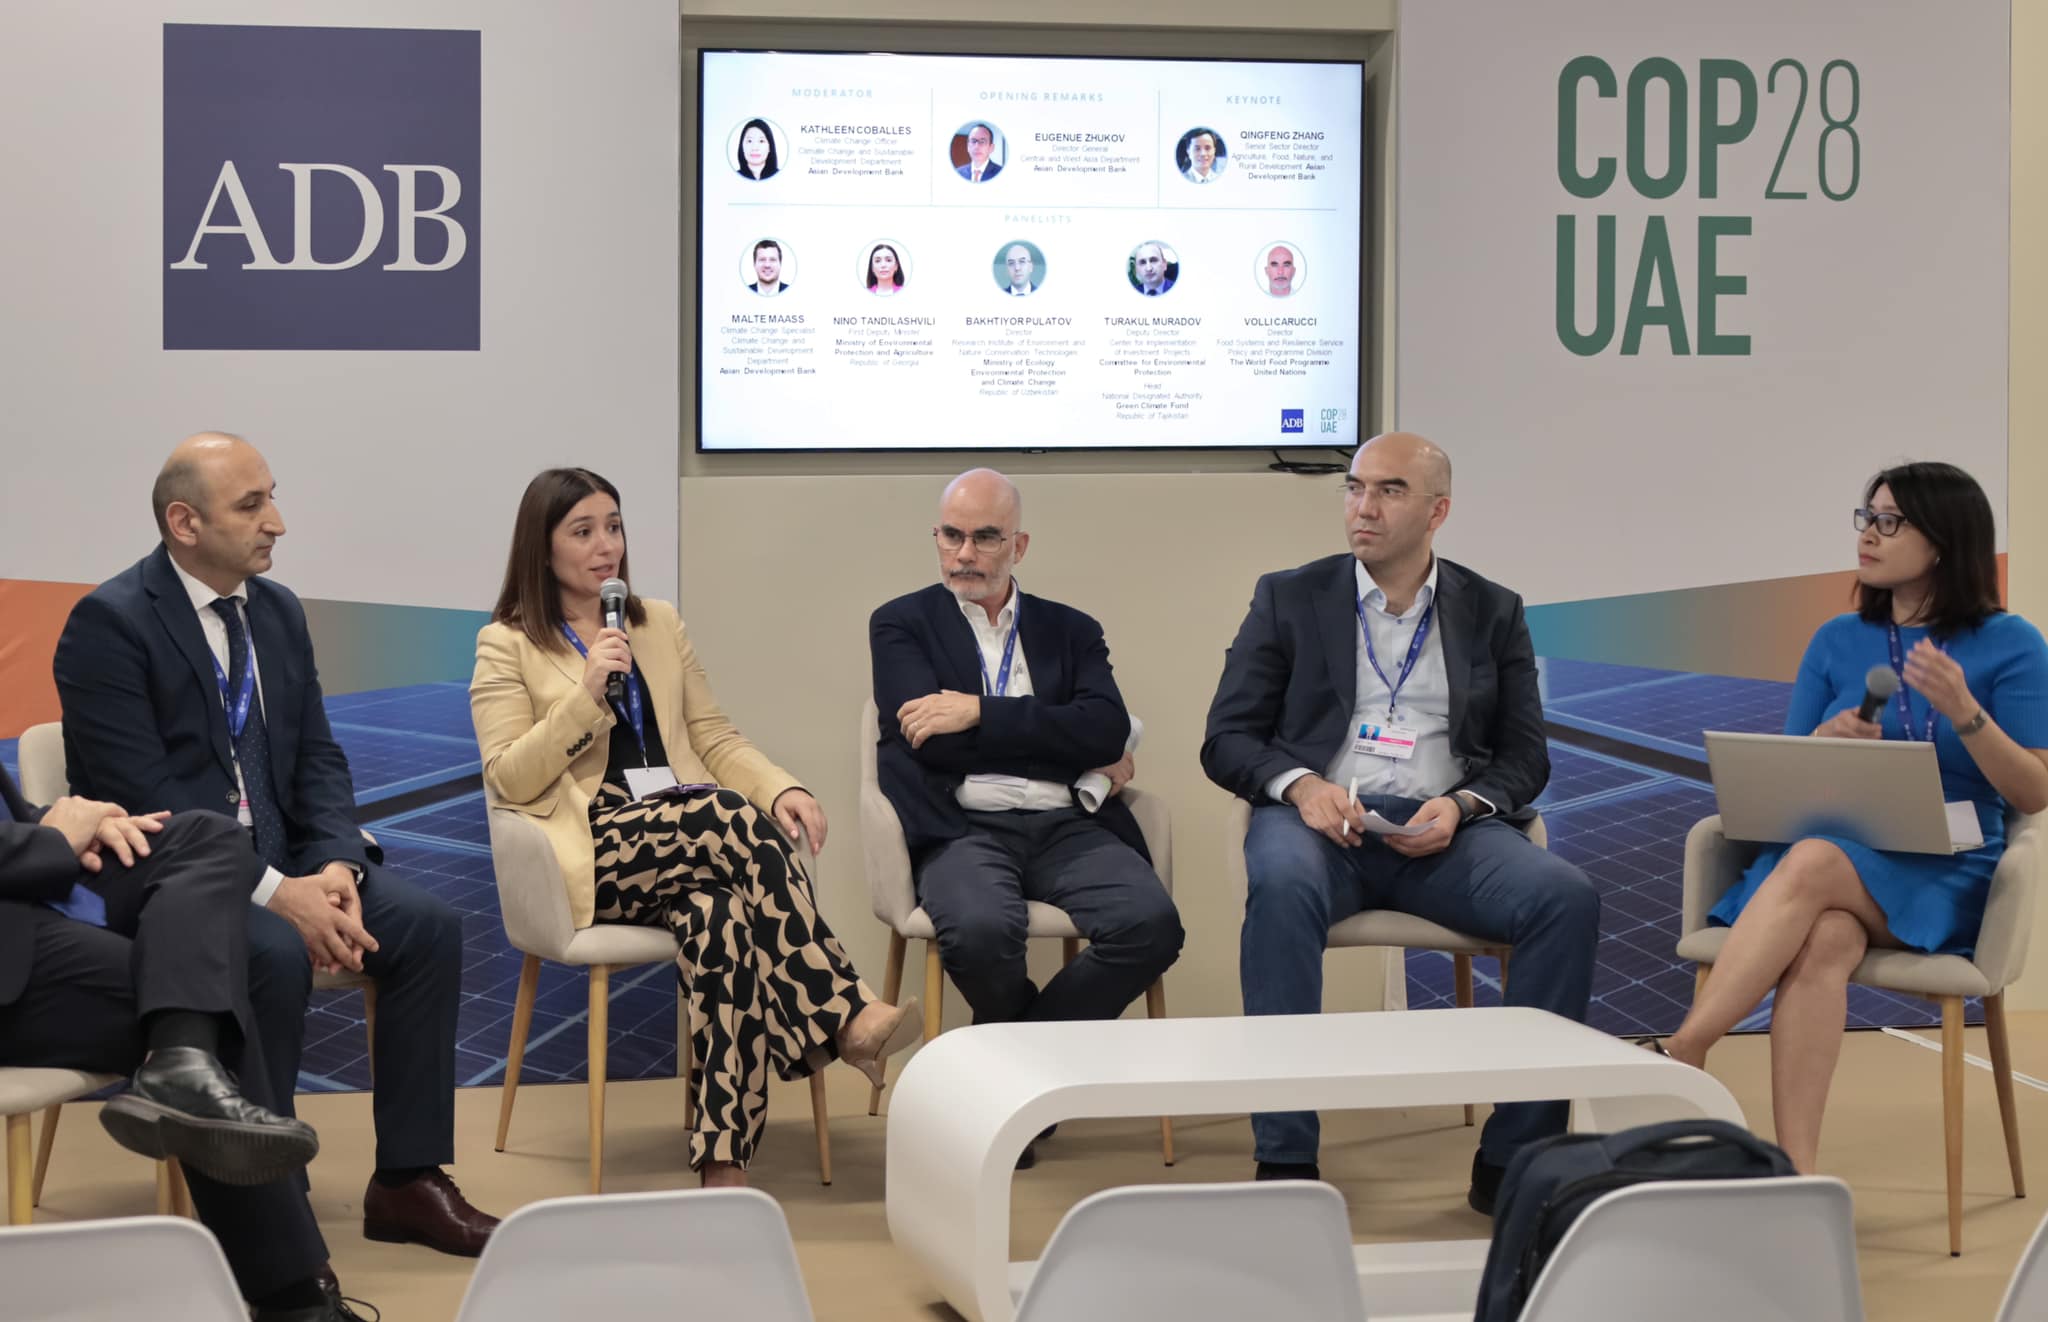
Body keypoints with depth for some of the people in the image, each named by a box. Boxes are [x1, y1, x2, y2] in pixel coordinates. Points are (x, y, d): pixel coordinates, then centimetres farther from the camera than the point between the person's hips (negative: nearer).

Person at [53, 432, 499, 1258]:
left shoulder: (278, 610, 9)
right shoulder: (109, 623, -14)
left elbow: (318, 759, 9)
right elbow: (142, 798, -20)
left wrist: (335, 866, -12)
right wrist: (277, 894, -26)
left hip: (279, 856, 7)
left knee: (429, 927, -13)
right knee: (276, 956, -34)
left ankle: (407, 1181, -3)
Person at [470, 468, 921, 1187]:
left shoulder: (659, 624, 21)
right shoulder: (506, 645, 7)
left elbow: (716, 739, 17)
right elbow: (509, 781, -2)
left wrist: (782, 788, -4)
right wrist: (586, 693, -13)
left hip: (683, 843, 4)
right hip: (590, 854, -4)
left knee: (720, 915, -35)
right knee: (736, 817, -34)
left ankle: (724, 1164, -41)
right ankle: (845, 1015, -36)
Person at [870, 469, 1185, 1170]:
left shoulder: (1071, 631, 20)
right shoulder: (901, 625, 13)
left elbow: (1108, 728, -1)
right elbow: (933, 742, -4)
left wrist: (982, 713, -9)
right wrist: (1071, 749, -3)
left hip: (1065, 828, 3)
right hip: (963, 831, -3)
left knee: (1151, 922, -28)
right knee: (980, 928, -36)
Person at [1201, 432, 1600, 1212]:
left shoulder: (1492, 614, 15)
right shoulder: (1288, 599, 11)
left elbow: (1525, 758, 11)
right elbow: (1226, 740, 7)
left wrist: (1462, 805, -11)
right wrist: (1300, 786, -14)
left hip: (1444, 831, 2)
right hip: (1321, 820, -1)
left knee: (1567, 898, -27)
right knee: (1283, 887, -38)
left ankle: (1512, 1159, -22)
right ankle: (1285, 1160, -34)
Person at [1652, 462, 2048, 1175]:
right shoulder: (1838, 641, 15)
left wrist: (1963, 711, -16)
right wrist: (1826, 742, -7)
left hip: (1943, 876, -3)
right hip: (1832, 854, 3)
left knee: (1812, 863, -36)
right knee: (1822, 940, -35)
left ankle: (1679, 1056, -42)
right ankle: (1796, 1172, -45)